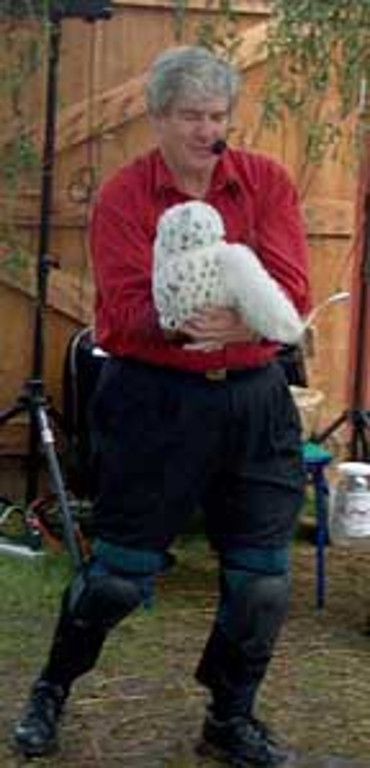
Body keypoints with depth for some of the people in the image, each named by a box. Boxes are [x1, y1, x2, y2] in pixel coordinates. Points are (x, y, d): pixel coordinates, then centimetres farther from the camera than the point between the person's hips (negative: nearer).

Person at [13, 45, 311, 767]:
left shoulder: (267, 181, 1)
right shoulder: (124, 194, -5)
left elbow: (293, 290, -9)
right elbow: (126, 305, -14)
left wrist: (238, 322, -29)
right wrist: (179, 317, -36)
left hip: (254, 396, 3)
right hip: (153, 400, -3)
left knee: (263, 577, 5)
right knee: (121, 571, 4)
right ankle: (51, 690, 30)